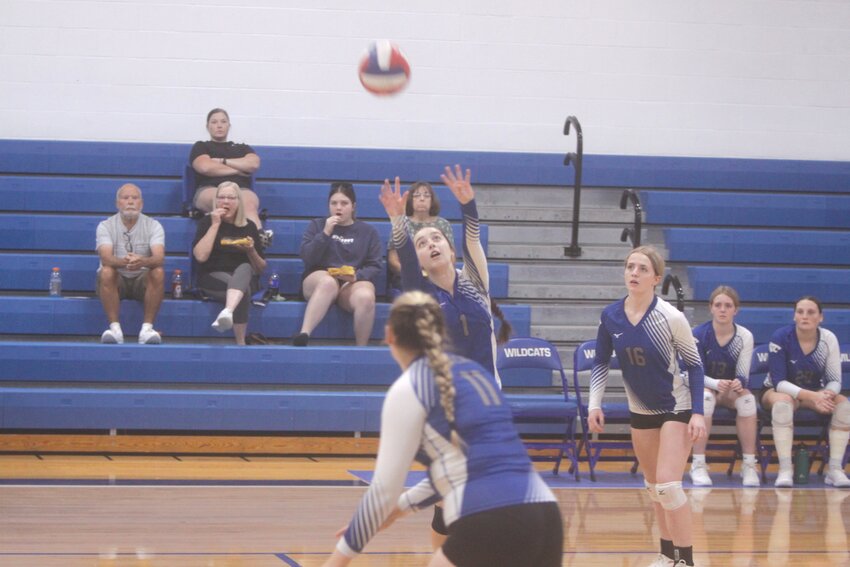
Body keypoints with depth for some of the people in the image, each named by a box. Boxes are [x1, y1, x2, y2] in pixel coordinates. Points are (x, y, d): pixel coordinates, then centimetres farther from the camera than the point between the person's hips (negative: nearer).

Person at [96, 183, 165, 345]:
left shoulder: (153, 226, -4)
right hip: (116, 280, -1)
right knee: (106, 272, -34)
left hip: (143, 280, 1)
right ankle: (115, 328, -32)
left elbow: (159, 258, -22)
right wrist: (123, 262, -47)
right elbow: (106, 258, -23)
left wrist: (142, 261, -46)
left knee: (158, 273, -32)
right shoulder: (105, 226, -5)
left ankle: (147, 328, -30)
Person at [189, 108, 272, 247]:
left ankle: (259, 235, -74)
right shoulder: (201, 147, 26)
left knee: (248, 204, -40)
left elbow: (253, 164, 10)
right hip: (209, 190, -3)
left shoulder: (242, 148, 34)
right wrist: (239, 169, 8)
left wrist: (222, 161, 8)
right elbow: (206, 167, 3)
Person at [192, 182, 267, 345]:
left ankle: (227, 312, -66)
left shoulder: (249, 226, 12)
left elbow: (261, 269, 15)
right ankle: (240, 342, -50)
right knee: (243, 290, -37)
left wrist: (251, 251, -8)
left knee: (244, 268, -39)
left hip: (245, 277, 1)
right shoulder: (207, 222, 6)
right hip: (212, 278, -1)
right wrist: (215, 225, -10)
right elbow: (201, 256, -13)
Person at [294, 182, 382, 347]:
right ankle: (304, 336, -51)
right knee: (329, 282, -39)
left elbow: (377, 266, 6)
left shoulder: (368, 231, 15)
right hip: (318, 279, -1)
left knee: (366, 297, -36)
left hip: (354, 282, 1)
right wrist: (326, 233, -9)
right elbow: (307, 258, 1)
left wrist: (356, 276, -14)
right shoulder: (316, 225, 15)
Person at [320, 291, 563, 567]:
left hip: (491, 526, -7)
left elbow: (384, 488, 1)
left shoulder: (407, 389, 1)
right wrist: (404, 504, 42)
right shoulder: (474, 372, 22)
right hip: (545, 517, 7)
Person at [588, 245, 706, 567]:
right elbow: (600, 363, 6)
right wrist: (594, 404, -4)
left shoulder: (670, 318, -21)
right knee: (653, 486, 14)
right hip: (640, 410, 5)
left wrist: (698, 413, -17)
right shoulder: (611, 316, -9)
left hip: (676, 408, -5)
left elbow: (694, 365, -11)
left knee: (668, 484, -16)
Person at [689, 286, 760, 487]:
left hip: (731, 390, 2)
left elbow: (743, 376, -8)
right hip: (702, 387, -2)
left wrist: (738, 383, -33)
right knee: (705, 396, -37)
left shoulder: (745, 337, -7)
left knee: (747, 398, -31)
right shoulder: (699, 334, -13)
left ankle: (749, 465, -24)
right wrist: (716, 384, -34)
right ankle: (698, 465, -34)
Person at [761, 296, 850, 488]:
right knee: (783, 402, -38)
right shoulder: (781, 337, -19)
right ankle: (785, 470, -41)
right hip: (777, 391, -3)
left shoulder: (828, 339, -10)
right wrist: (811, 396, -36)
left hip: (815, 393, 3)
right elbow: (778, 382, -22)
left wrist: (827, 394, -33)